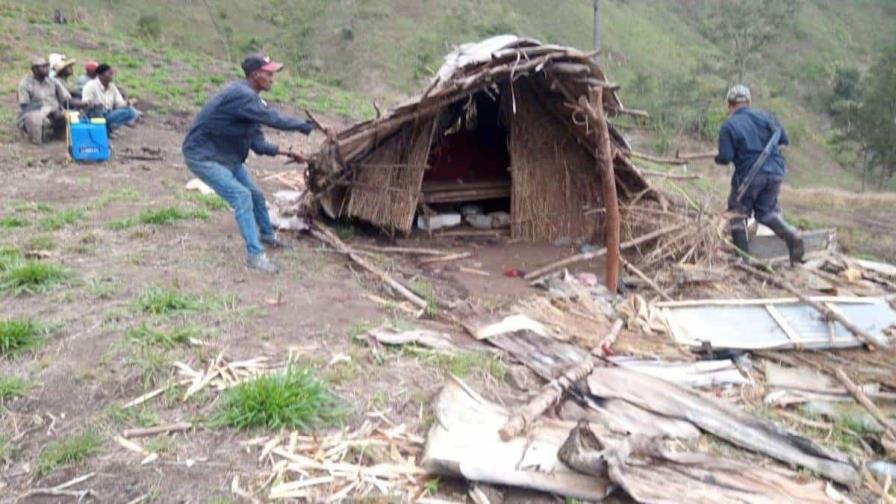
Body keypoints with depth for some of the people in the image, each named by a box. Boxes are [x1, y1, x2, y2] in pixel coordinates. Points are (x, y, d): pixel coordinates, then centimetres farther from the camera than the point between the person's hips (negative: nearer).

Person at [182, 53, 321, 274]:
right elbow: (274, 119, -32)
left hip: (227, 156, 10)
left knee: (255, 195, 17)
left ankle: (267, 235, 41)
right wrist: (310, 126, -25)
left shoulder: (251, 98, 3)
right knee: (241, 196, -20)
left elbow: (257, 143, 2)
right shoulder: (241, 95, -27)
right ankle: (255, 255, -15)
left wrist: (285, 152, -8)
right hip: (203, 156, -10)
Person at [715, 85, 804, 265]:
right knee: (766, 211, 20)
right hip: (775, 172, 5)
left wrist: (717, 159, 10)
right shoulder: (765, 116, 6)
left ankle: (743, 255, 11)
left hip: (749, 175, -5)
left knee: (738, 212, 13)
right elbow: (784, 140, 9)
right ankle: (791, 235, -4)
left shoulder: (728, 126, -7)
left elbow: (725, 157, -12)